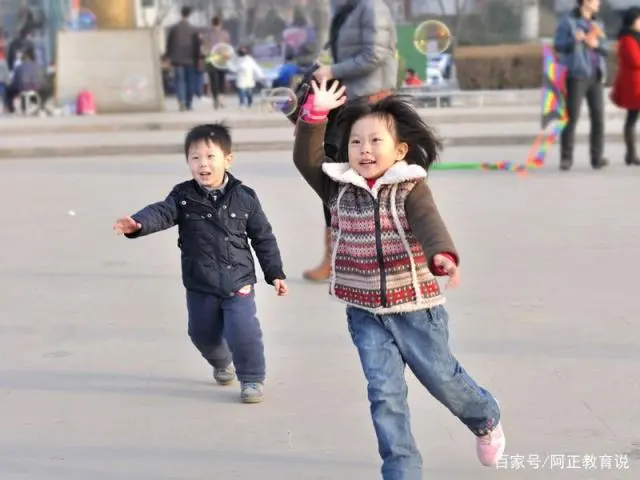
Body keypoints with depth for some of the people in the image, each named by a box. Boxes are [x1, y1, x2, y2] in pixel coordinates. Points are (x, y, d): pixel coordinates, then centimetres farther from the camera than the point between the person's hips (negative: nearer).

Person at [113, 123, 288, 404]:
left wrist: (275, 273, 4)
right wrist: (138, 224, -45)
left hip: (239, 282, -2)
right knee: (203, 333, 17)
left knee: (243, 331, -12)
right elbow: (161, 213, -24)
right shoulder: (183, 196, -6)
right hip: (200, 285, 2)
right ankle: (221, 363, 49)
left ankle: (252, 378, 11)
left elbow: (263, 237, 2)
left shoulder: (244, 197, -5)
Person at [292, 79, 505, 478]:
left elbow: (430, 224, -29)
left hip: (416, 307, -3)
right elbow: (305, 157, -8)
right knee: (384, 392, -3)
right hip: (365, 314, 3)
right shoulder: (339, 188, -1)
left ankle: (487, 420, 42)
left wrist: (443, 256, -50)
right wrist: (316, 113, -20)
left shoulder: (411, 188, -13)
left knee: (442, 379, 12)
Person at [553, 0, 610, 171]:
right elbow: (558, 45, -10)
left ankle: (597, 157, 6)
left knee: (598, 117, 0)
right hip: (576, 75, -5)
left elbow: (606, 49, 10)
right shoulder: (567, 21, -2)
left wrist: (596, 43, -12)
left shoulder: (597, 24, 15)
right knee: (571, 118, -6)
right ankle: (566, 158, 0)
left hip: (595, 76, 5)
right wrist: (576, 39, -27)